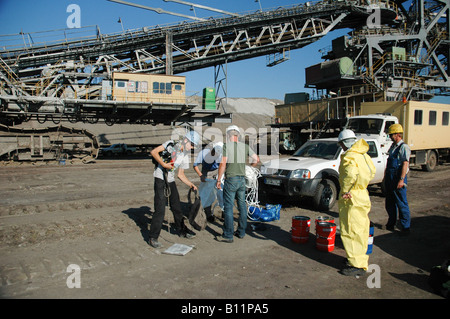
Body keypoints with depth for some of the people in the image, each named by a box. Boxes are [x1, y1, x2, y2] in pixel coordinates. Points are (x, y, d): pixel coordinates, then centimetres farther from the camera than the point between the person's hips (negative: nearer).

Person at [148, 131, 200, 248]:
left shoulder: (185, 156, 7)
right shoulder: (171, 144, -9)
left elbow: (181, 174, 11)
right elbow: (154, 152, -13)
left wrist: (191, 184, 0)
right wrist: (163, 164, -19)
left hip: (171, 180, 7)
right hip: (160, 178, -6)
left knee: (177, 207, 14)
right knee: (160, 209, -10)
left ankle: (181, 230, 32)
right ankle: (153, 238, -3)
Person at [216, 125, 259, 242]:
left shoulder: (227, 146, -9)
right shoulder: (245, 146, 7)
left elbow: (223, 164, -15)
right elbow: (256, 159, 9)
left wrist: (218, 180, -8)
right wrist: (251, 165, 30)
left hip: (231, 179, -6)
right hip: (242, 179, 6)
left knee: (228, 207, -2)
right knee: (242, 205, 14)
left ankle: (228, 235, 0)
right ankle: (241, 232, 23)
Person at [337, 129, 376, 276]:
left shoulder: (349, 157, -18)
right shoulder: (363, 155, 11)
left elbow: (351, 175, -34)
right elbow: (372, 171, 22)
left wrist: (345, 191, -22)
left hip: (352, 199, -10)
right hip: (363, 196, 10)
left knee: (351, 231, -4)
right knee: (361, 230, 19)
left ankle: (357, 265, 1)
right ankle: (362, 258, 33)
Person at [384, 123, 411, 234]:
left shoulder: (404, 147, -11)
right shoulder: (393, 146, 15)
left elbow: (405, 164, -18)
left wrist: (401, 179, -24)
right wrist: (385, 177, 21)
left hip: (398, 179, -9)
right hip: (389, 178, 9)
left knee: (402, 203, -2)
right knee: (389, 203, 15)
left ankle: (406, 227, 7)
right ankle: (391, 224, 28)